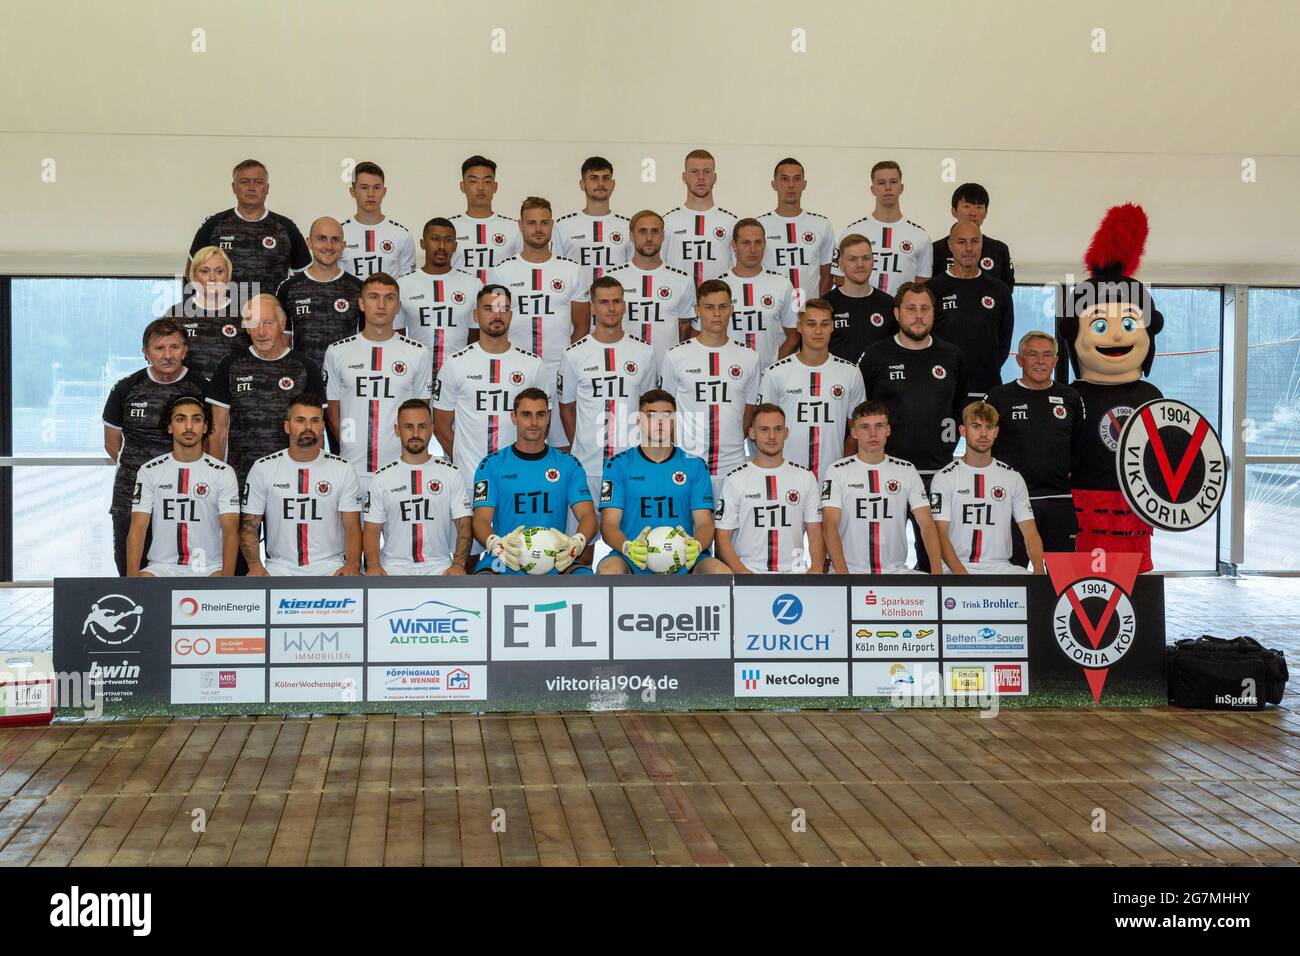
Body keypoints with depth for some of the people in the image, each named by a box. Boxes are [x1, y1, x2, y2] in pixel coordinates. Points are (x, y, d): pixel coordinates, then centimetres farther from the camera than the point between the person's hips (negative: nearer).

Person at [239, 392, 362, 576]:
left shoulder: (343, 470, 4)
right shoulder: (263, 468, 5)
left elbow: (352, 527, 2)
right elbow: (249, 526, 5)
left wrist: (353, 564, -19)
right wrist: (255, 565, -15)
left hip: (330, 567, 0)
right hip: (280, 566, 0)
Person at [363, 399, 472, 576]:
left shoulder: (451, 474, 8)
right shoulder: (382, 477, 9)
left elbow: (463, 524, 3)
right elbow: (372, 528, 7)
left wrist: (458, 563, -15)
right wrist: (373, 565, -12)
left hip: (438, 566, 0)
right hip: (394, 565, 0)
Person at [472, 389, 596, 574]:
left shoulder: (568, 464, 12)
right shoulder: (491, 465, 9)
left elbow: (587, 516, 3)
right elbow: (481, 520, 1)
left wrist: (576, 543, -21)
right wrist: (497, 544, -24)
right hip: (504, 561, -1)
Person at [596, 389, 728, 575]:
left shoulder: (695, 466, 12)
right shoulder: (618, 465, 9)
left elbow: (704, 523, 5)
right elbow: (609, 524, 1)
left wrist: (696, 546, -21)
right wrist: (628, 547, -23)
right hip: (633, 562, -1)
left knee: (720, 572, -31)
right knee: (608, 570, -36)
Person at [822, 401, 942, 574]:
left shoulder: (907, 471, 10)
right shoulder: (837, 472, 2)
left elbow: (926, 523, 3)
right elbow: (830, 525, -8)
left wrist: (937, 570, -15)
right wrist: (842, 573, -23)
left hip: (896, 569, 4)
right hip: (851, 569, -3)